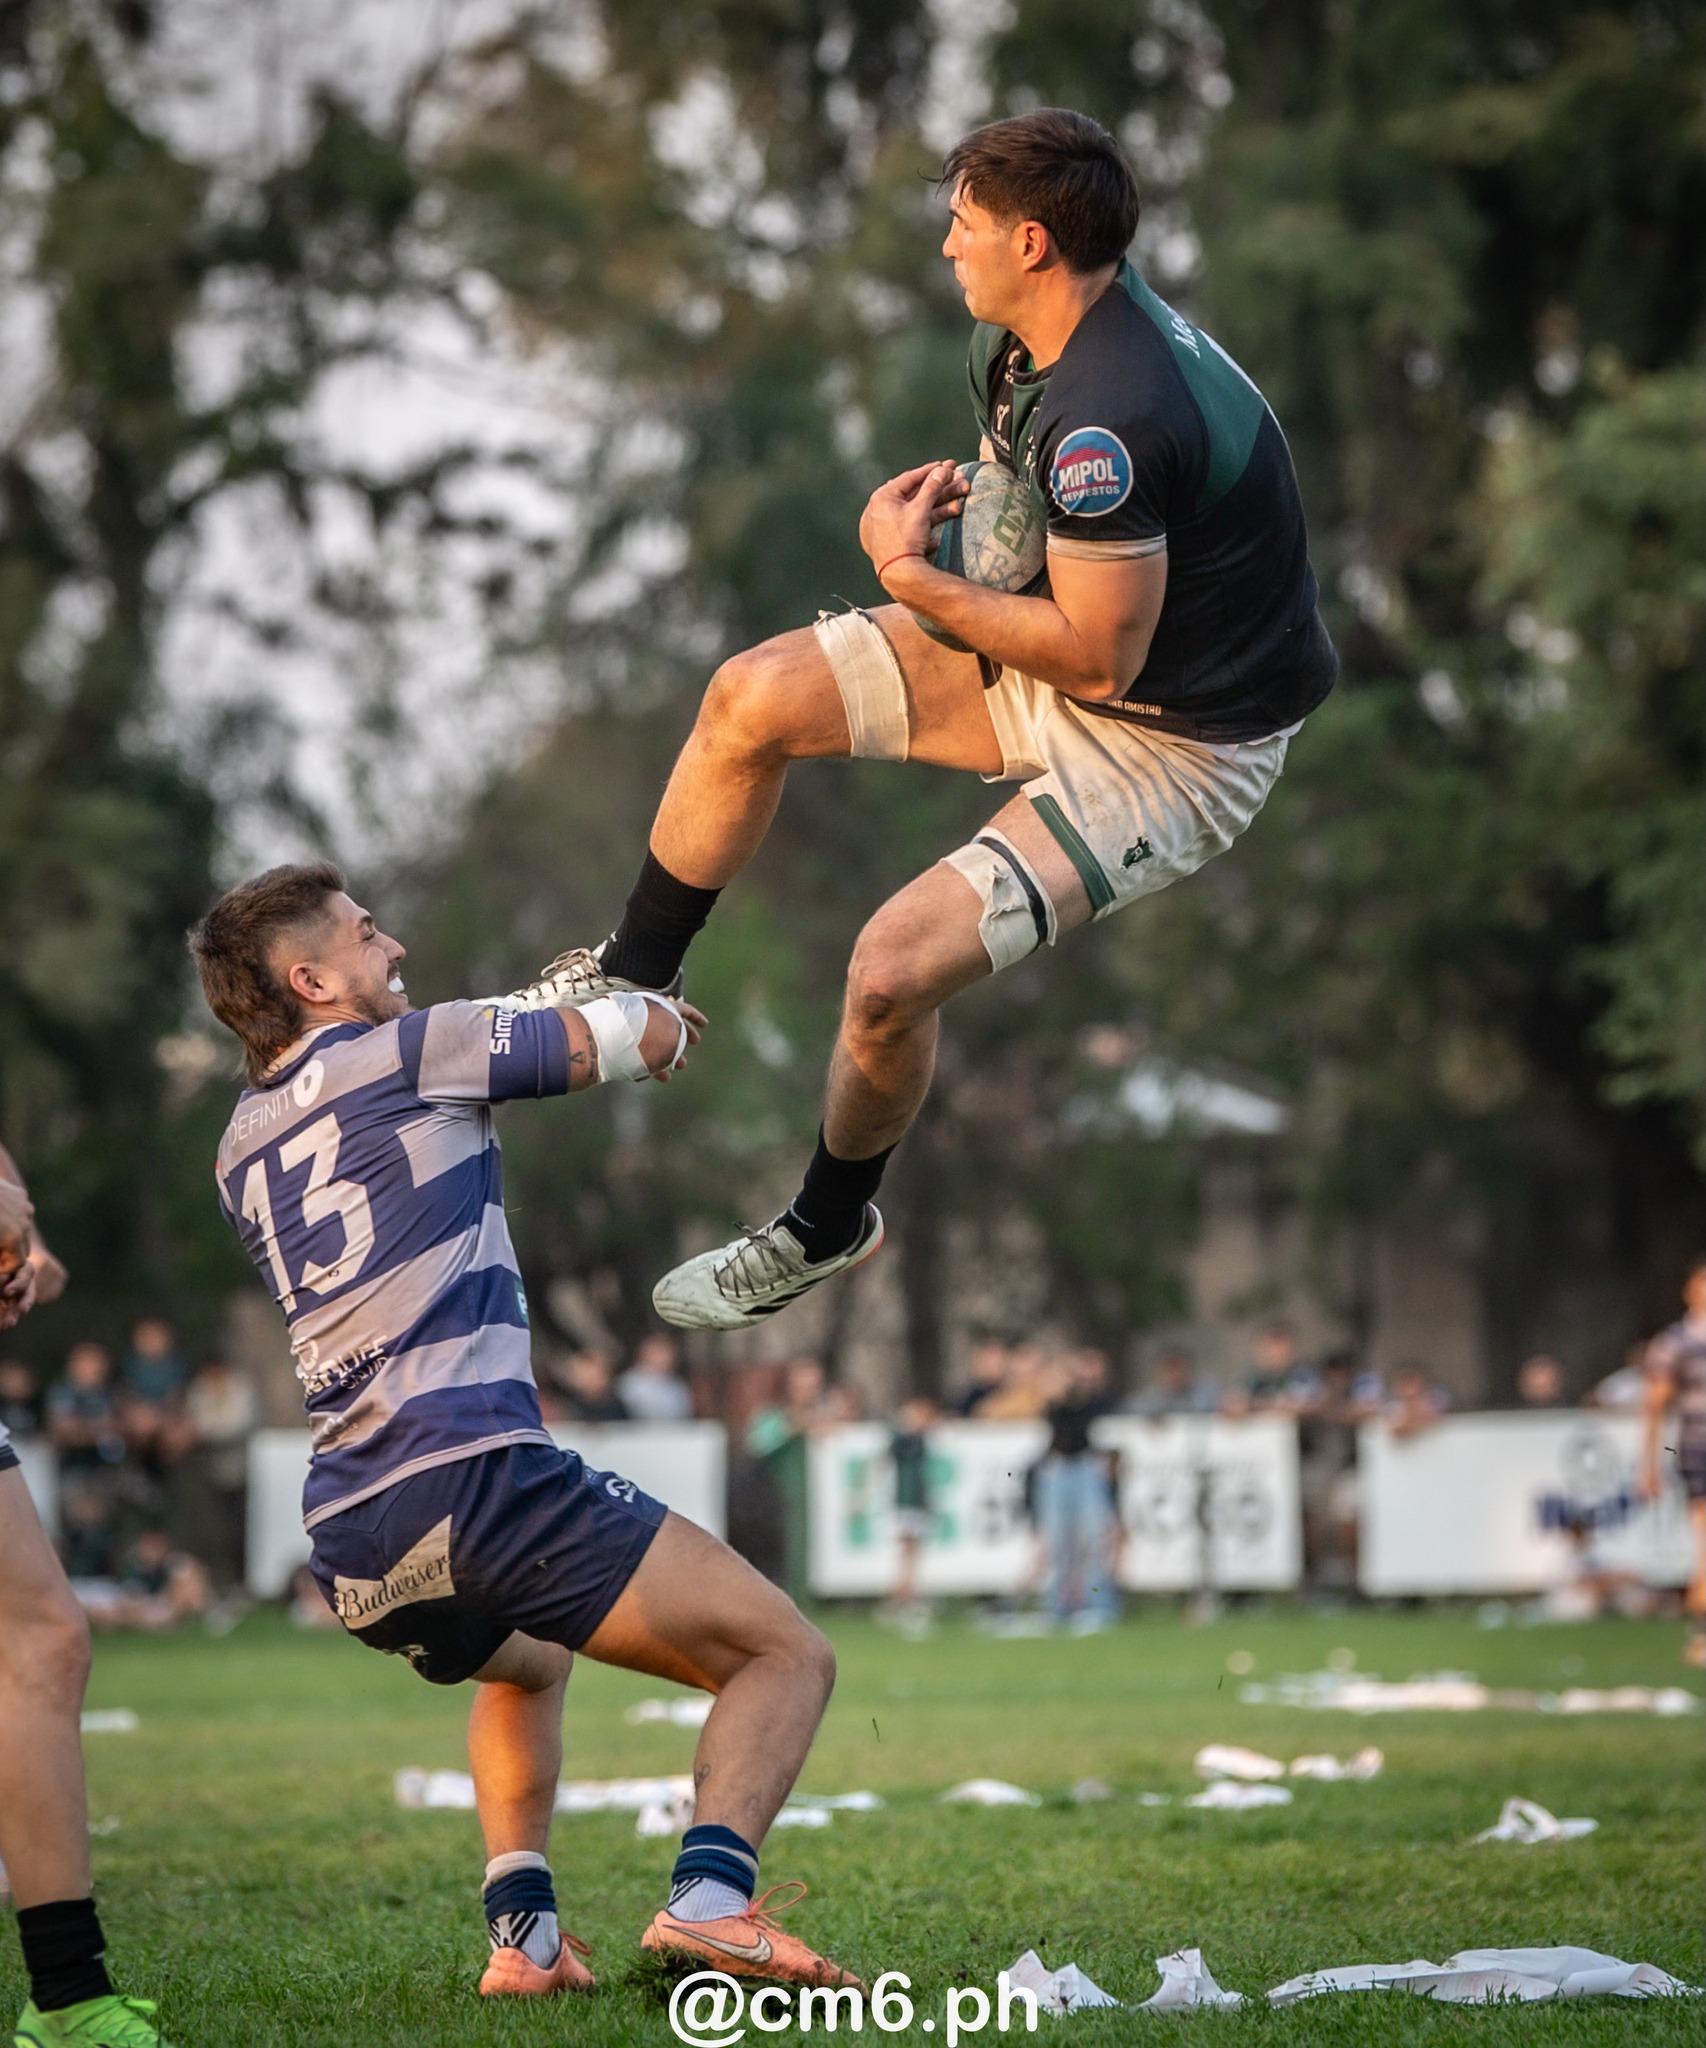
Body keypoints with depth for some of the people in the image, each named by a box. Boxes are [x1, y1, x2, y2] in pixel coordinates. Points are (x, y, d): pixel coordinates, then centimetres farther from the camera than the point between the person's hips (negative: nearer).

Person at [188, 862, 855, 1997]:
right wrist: (656, 1018, 32)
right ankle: (711, 1895, -25)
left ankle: (524, 1934, 19)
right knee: (790, 1656, -2)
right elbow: (650, 1035, 7)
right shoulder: (409, 1051, 2)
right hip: (474, 1482, -8)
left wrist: (543, 1012, 38)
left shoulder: (242, 1151, 22)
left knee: (526, 1665, 38)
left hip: (352, 1550, 8)